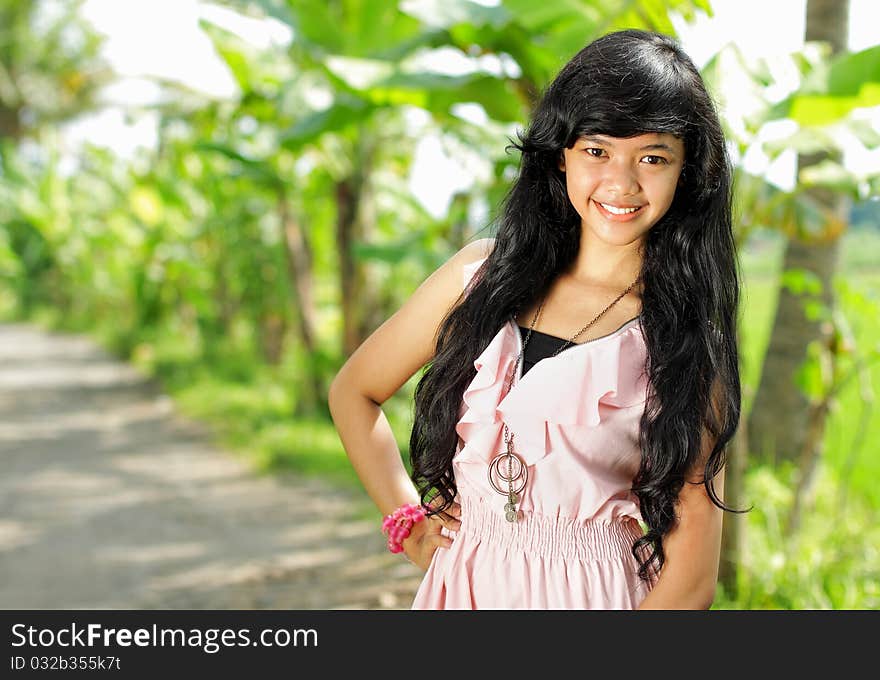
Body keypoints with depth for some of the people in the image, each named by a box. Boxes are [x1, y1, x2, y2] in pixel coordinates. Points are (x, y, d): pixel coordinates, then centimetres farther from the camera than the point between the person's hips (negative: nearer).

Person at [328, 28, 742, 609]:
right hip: (460, 585, 2)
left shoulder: (687, 340, -10)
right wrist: (408, 521, 2)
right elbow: (354, 391, 8)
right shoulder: (483, 272, -4)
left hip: (593, 595, -2)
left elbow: (690, 577, -13)